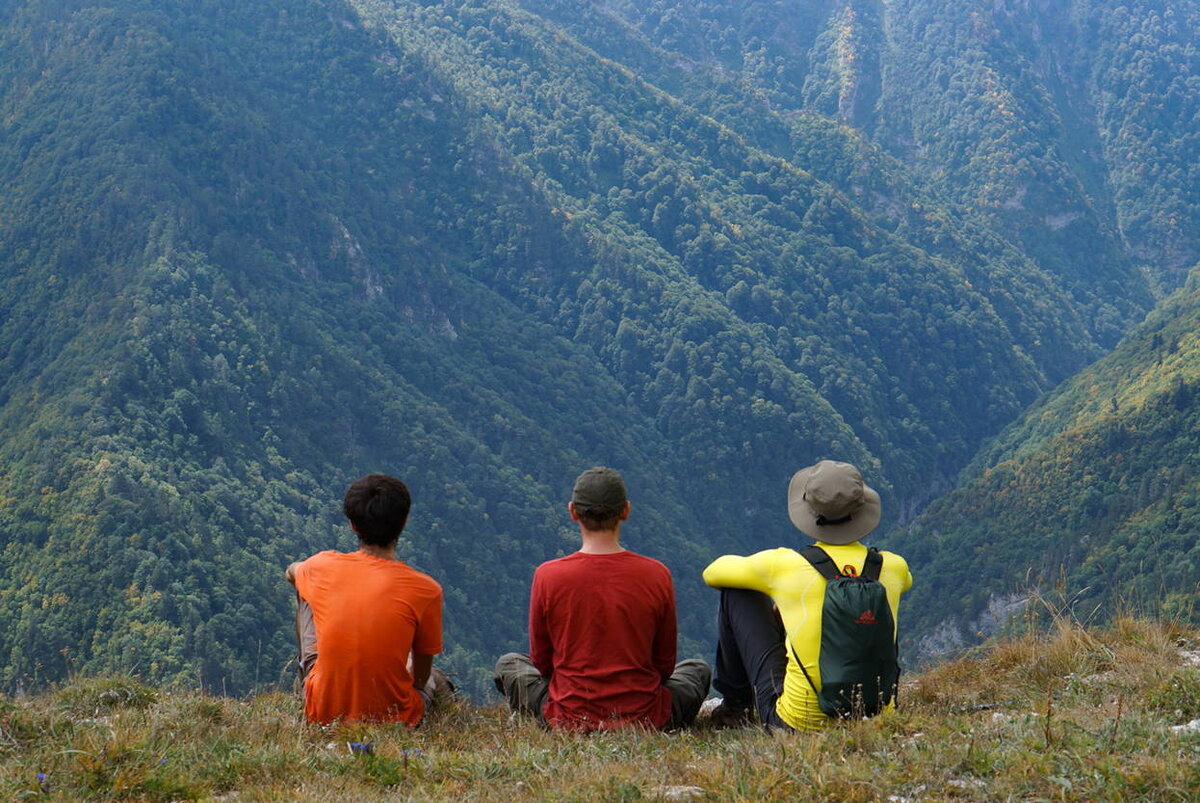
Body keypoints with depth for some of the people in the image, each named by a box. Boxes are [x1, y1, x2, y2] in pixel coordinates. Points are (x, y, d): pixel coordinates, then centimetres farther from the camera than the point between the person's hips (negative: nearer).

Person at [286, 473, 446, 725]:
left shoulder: (324, 566, -8)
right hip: (394, 719, -1)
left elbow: (292, 572, 20)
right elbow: (420, 676, -4)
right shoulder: (426, 590, -15)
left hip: (322, 712, 1)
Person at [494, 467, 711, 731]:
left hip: (567, 720, 0)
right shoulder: (656, 575, -10)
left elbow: (541, 661, 3)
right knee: (698, 670, 31)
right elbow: (665, 664, 2)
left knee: (508, 664, 28)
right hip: (646, 720, 1)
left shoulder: (547, 576, -11)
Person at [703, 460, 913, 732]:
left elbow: (713, 573, 8)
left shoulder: (785, 565, -12)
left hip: (796, 723, -4)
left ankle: (735, 703, 27)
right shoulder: (893, 568, -4)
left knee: (736, 592, 9)